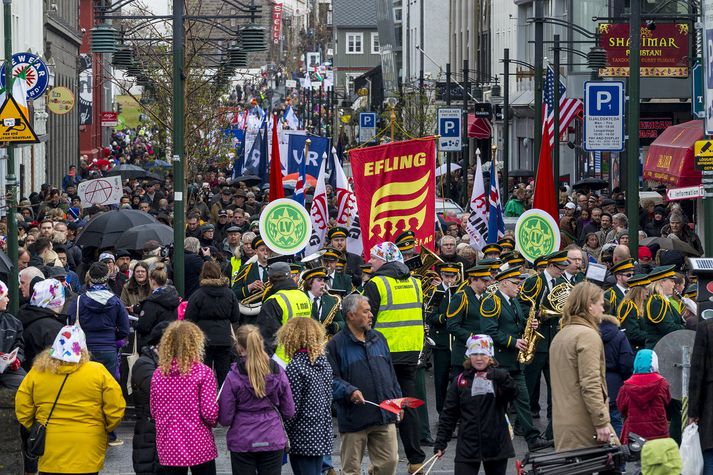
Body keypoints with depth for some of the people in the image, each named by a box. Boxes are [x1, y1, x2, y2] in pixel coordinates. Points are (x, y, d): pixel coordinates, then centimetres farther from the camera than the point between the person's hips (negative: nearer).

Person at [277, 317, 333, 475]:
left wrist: (282, 432, -5)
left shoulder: (295, 367, -16)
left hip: (302, 440, -7)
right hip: (322, 437, 7)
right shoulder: (324, 363, 6)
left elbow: (292, 408, -16)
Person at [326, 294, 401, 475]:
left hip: (384, 417, 5)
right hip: (353, 418, -5)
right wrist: (349, 391, -24)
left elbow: (390, 372, 21)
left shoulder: (378, 338, 14)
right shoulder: (336, 344, -6)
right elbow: (331, 379, -10)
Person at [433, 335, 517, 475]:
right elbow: (448, 415, 6)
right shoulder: (460, 381, 4)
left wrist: (498, 376, -34)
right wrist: (440, 443, 1)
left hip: (496, 445, 0)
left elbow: (513, 392, -18)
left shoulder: (498, 378, 2)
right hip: (467, 447, 0)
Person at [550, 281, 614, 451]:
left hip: (562, 423, 9)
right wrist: (602, 422, -18)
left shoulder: (560, 336, 17)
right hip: (583, 426, -9)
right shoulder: (587, 335, -12)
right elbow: (590, 385, -19)